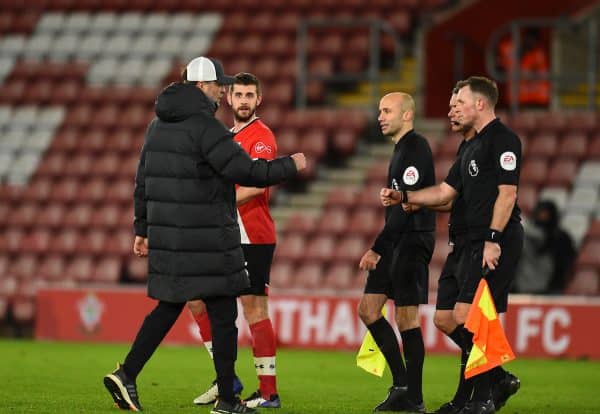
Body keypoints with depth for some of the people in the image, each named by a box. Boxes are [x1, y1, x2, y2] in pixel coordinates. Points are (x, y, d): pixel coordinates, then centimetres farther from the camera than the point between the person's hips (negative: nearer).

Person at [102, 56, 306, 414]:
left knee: (169, 307, 17)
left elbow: (143, 180, 18)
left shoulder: (159, 124, 13)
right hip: (206, 238, -8)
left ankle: (126, 374, 5)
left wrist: (143, 229, 24)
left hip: (167, 235, 8)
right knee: (223, 314, 0)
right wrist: (290, 167, -5)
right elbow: (245, 171, -19)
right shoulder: (204, 126, -14)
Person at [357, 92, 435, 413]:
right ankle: (401, 384, 12)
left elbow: (405, 206, -19)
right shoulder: (401, 149, 18)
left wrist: (377, 249, -19)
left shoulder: (416, 149, -13)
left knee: (406, 317, -7)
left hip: (413, 241, -10)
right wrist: (379, 249, 17)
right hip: (396, 242, 10)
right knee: (368, 309, 7)